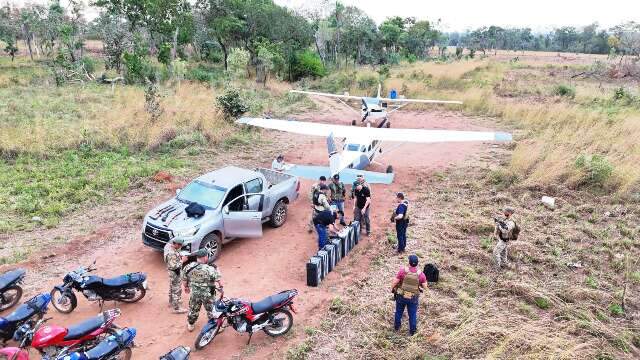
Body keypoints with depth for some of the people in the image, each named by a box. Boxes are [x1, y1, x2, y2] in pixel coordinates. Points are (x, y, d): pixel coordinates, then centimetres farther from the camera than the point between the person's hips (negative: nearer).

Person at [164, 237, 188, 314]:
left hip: (172, 271, 10)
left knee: (172, 287, 27)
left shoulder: (168, 245, -8)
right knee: (177, 290, 3)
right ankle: (177, 308, 15)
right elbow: (174, 266, -33)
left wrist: (180, 257, -6)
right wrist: (182, 260, -25)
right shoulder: (172, 254, -35)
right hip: (174, 272, -10)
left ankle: (171, 302, 47)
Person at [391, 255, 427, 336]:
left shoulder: (403, 271, -20)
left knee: (399, 312, 22)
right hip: (413, 298, 0)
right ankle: (412, 330, 30)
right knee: (412, 314, 17)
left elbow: (395, 282, -13)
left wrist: (392, 289, 6)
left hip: (401, 296, 0)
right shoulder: (421, 274, -16)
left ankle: (397, 326, 40)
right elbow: (424, 286, -7)